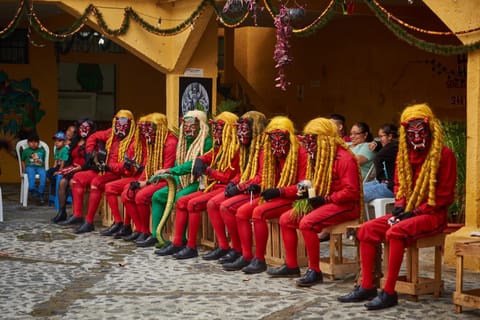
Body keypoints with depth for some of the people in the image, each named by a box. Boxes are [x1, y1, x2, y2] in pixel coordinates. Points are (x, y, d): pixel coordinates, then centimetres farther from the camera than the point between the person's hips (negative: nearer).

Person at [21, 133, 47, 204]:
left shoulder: (42, 150, 18)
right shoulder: (26, 151, 14)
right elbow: (23, 161, 21)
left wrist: (43, 168, 11)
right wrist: (24, 169, 8)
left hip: (40, 167, 1)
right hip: (30, 167, -1)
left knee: (43, 173, -34)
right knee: (31, 172, -39)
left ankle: (40, 194, -35)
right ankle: (32, 190, -48)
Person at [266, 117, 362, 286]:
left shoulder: (344, 158, -16)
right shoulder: (321, 157, 14)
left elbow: (351, 191, -23)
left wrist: (324, 199, -23)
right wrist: (307, 190, 4)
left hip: (345, 205, -10)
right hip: (323, 202, 10)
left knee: (306, 223, -31)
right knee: (285, 219, 5)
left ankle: (315, 271, -22)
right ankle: (291, 265, 11)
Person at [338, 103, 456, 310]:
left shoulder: (444, 154, -10)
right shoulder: (404, 154, 11)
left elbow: (445, 195, -11)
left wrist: (416, 212, -17)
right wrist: (399, 206, -1)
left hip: (432, 215, -7)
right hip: (408, 212, 7)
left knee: (396, 232, -33)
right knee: (366, 229, -9)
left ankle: (389, 293, -29)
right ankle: (366, 287, -8)